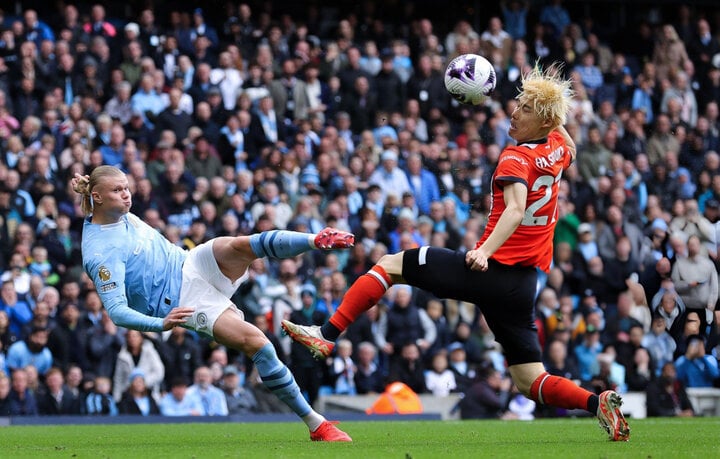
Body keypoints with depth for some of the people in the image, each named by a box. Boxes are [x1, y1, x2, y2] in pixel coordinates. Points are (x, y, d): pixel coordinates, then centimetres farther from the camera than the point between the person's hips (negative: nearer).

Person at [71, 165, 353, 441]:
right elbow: (116, 310, -26)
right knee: (255, 341, -24)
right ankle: (317, 426, -21)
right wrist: (161, 323, -37)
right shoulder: (100, 252, -19)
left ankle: (318, 240, -36)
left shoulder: (122, 216, 7)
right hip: (181, 302, -8)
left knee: (241, 245, -24)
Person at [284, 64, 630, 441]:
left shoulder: (516, 158, -11)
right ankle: (598, 403, -15)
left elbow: (515, 209, -29)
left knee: (392, 264, 7)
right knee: (530, 383, 9)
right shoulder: (559, 148, 8)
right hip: (525, 285, 6)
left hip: (491, 272, -6)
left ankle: (327, 334, -1)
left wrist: (485, 251, -41)